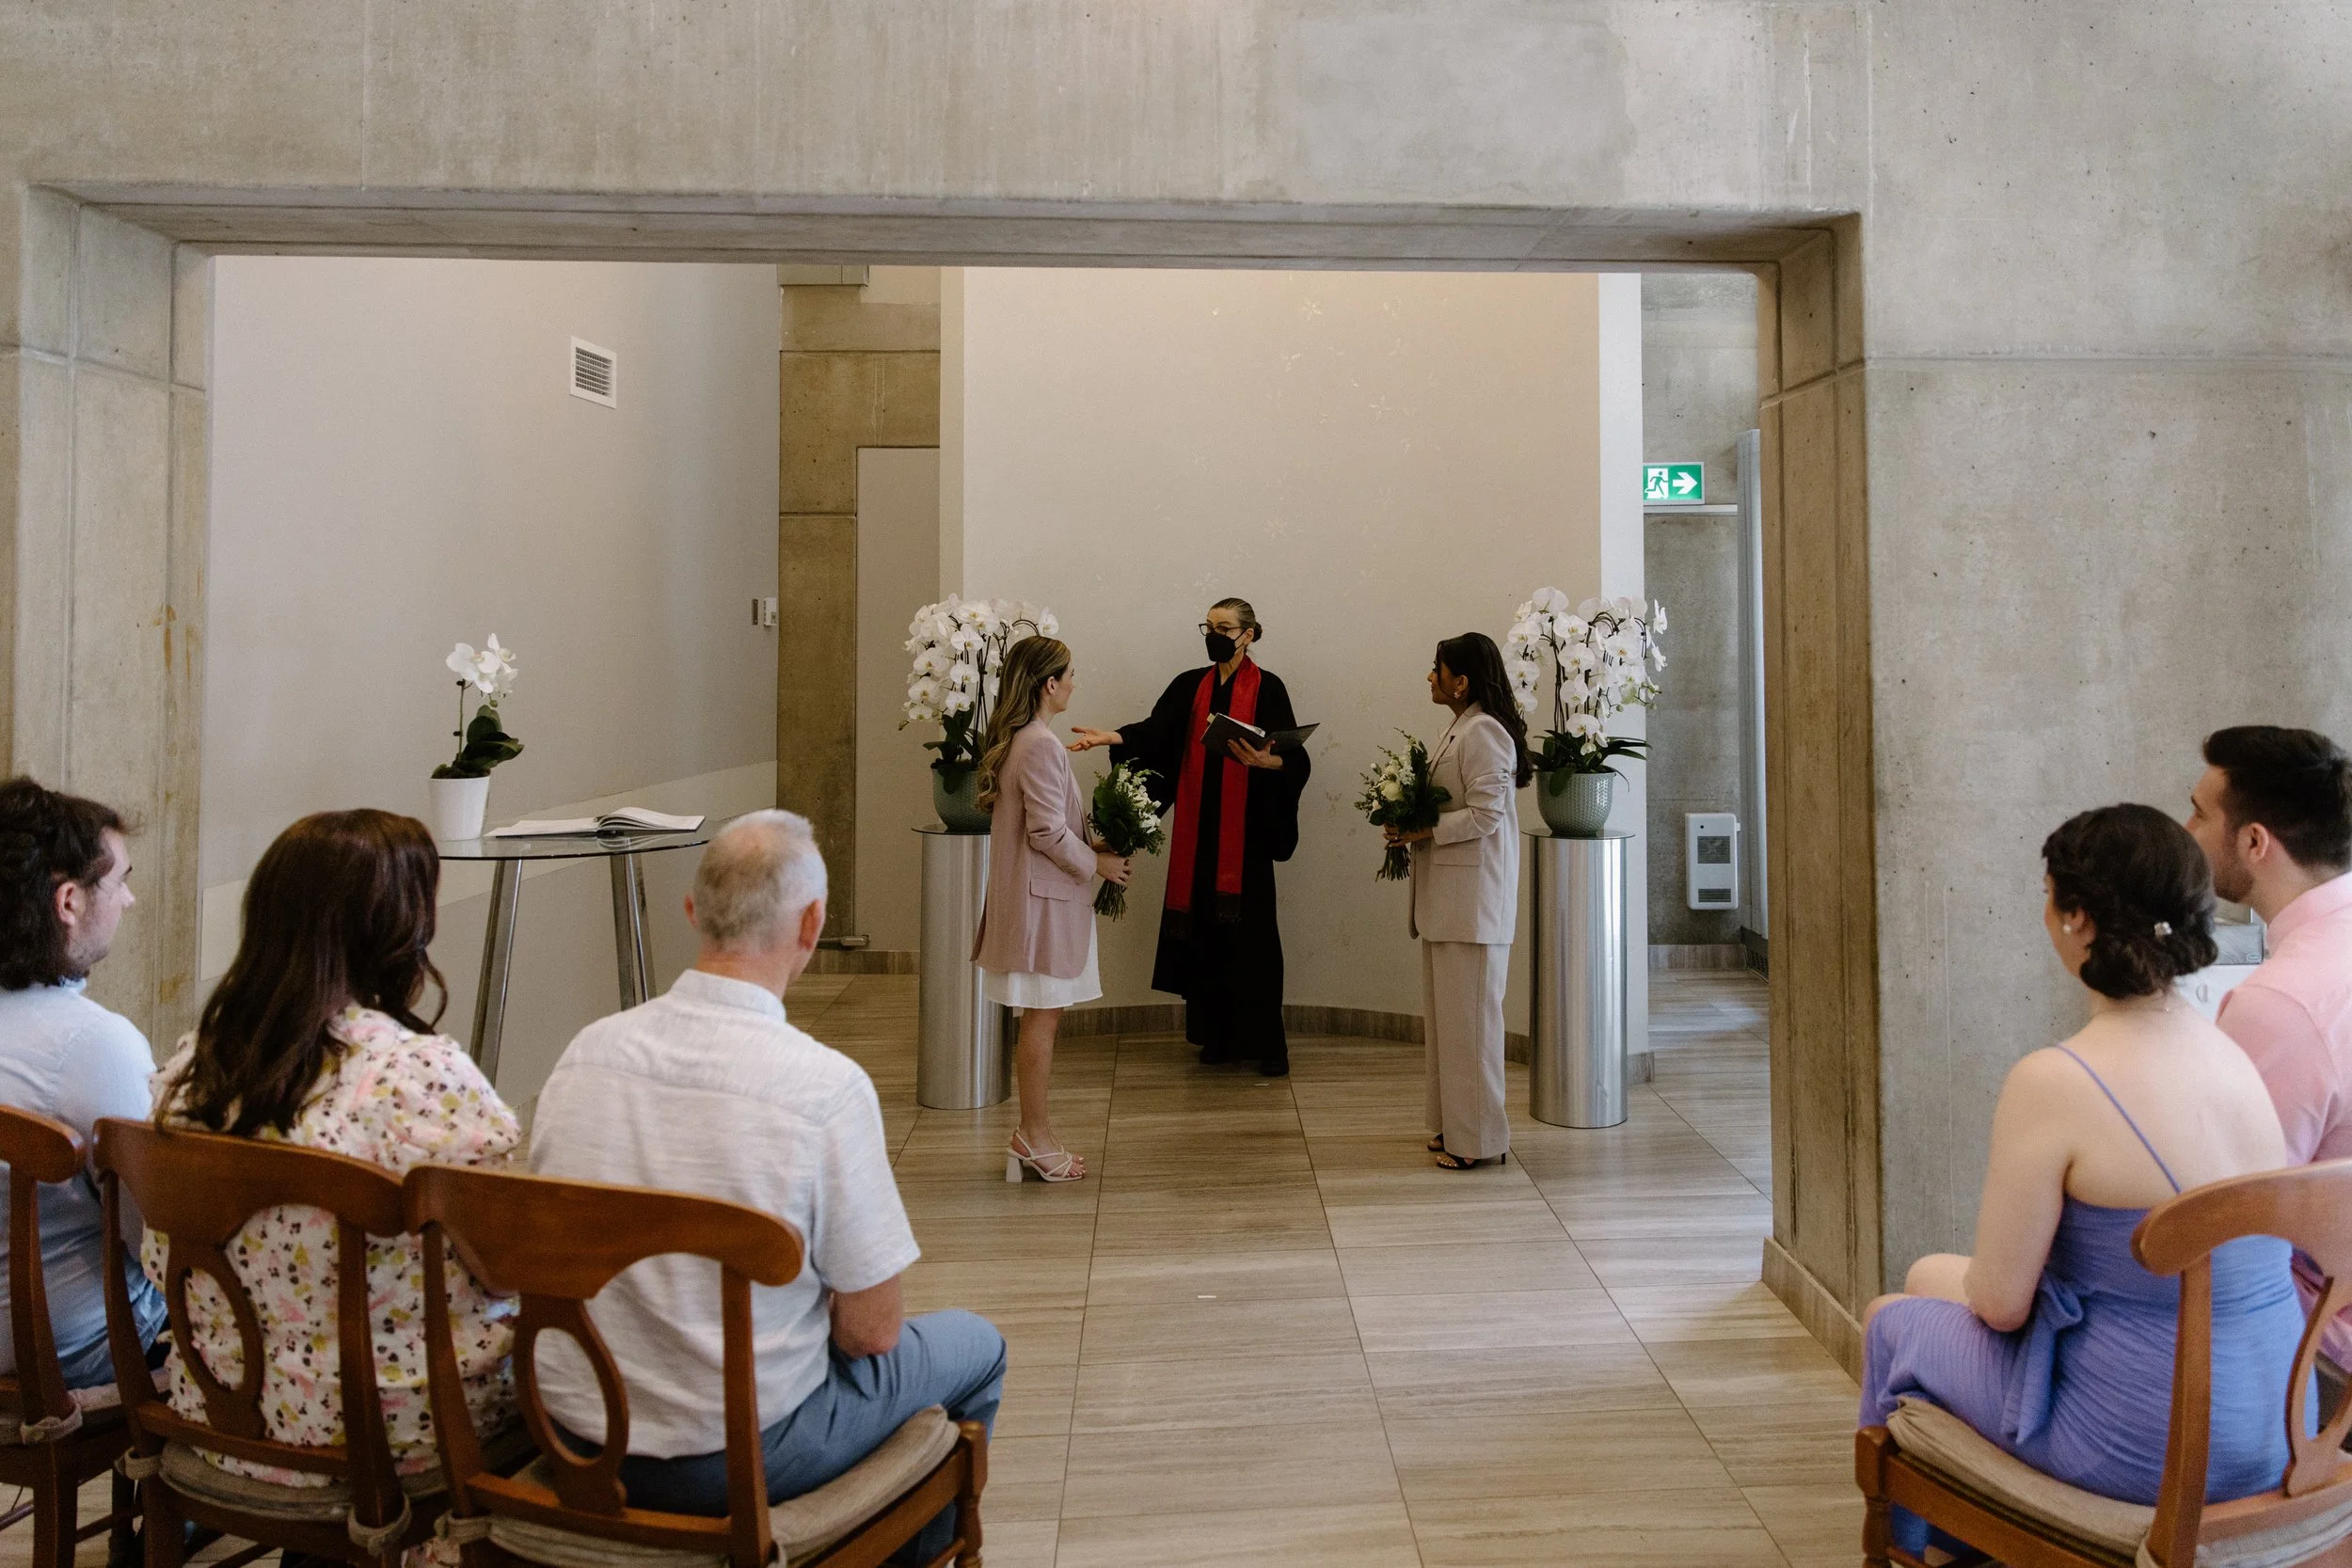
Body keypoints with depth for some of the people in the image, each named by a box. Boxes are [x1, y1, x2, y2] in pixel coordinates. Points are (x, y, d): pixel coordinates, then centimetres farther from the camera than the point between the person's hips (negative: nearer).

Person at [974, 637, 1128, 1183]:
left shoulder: (1012, 740, 12)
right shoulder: (1041, 746, -19)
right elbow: (1049, 832, -22)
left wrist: (1090, 846, 12)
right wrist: (1098, 862, -9)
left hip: (1026, 891, 10)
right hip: (1042, 897, -10)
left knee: (1043, 1017, 15)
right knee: (1043, 1018, -1)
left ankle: (1032, 1132, 23)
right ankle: (1035, 1138, 9)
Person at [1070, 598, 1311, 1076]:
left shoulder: (1267, 688, -1)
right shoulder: (1189, 686, 11)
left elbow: (1293, 757, -7)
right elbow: (1154, 731, -2)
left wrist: (1265, 761, -28)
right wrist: (1111, 736, -19)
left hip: (1245, 827, -4)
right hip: (1198, 827, 4)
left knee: (1250, 929, -4)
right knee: (1204, 927, 4)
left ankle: (1265, 1041, 4)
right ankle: (1217, 1034, 15)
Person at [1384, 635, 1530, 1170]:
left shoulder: (1485, 732, -15)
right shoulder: (1460, 728, 17)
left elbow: (1484, 815, -21)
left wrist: (1423, 831, -18)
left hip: (1474, 895, -11)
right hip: (1446, 896, 11)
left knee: (1469, 1015, -3)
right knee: (1444, 1013, 15)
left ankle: (1477, 1139, 6)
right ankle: (1454, 1126, 24)